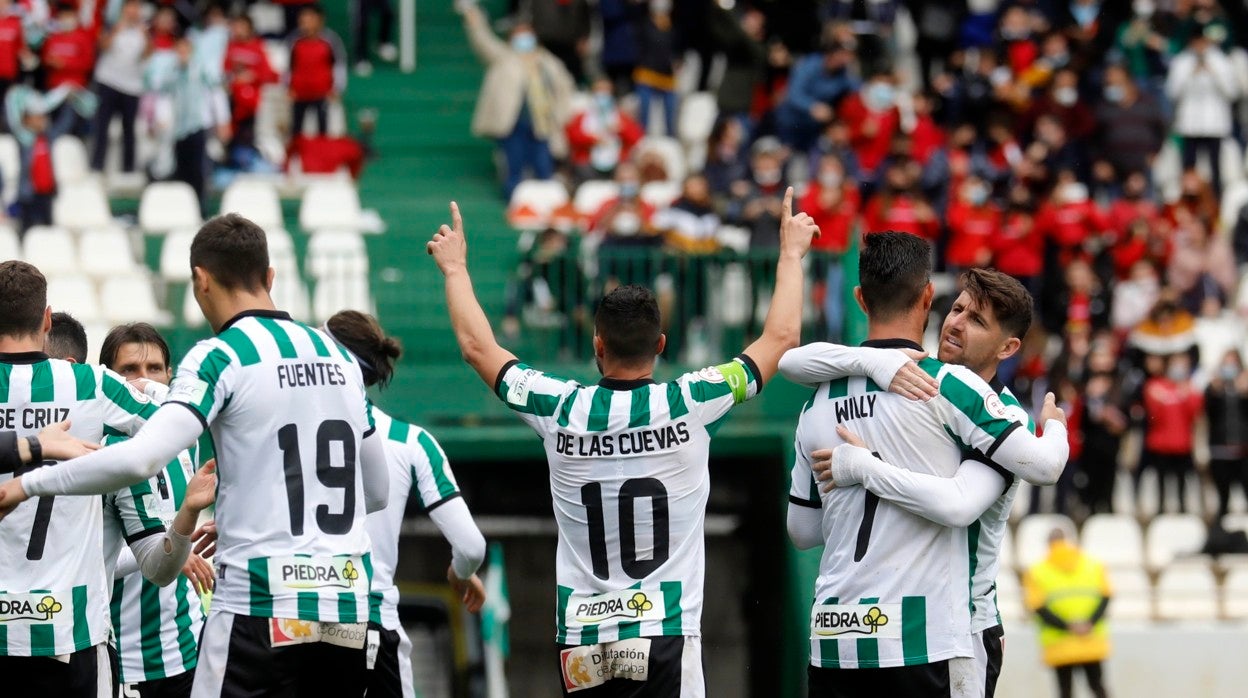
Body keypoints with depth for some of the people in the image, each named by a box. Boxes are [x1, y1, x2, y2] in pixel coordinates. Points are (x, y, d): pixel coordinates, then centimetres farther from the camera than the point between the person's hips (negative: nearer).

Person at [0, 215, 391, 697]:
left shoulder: (222, 357, -7)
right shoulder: (339, 356, 13)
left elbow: (140, 459, -20)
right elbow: (378, 493, 22)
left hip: (262, 605, -6)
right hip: (349, 607, 6)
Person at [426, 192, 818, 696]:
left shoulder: (562, 411, 0)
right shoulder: (690, 406, -4)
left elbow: (477, 346, 16)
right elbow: (781, 337, 8)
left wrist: (454, 267, 32)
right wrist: (791, 253, 23)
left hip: (581, 641, 3)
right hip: (664, 636, -3)